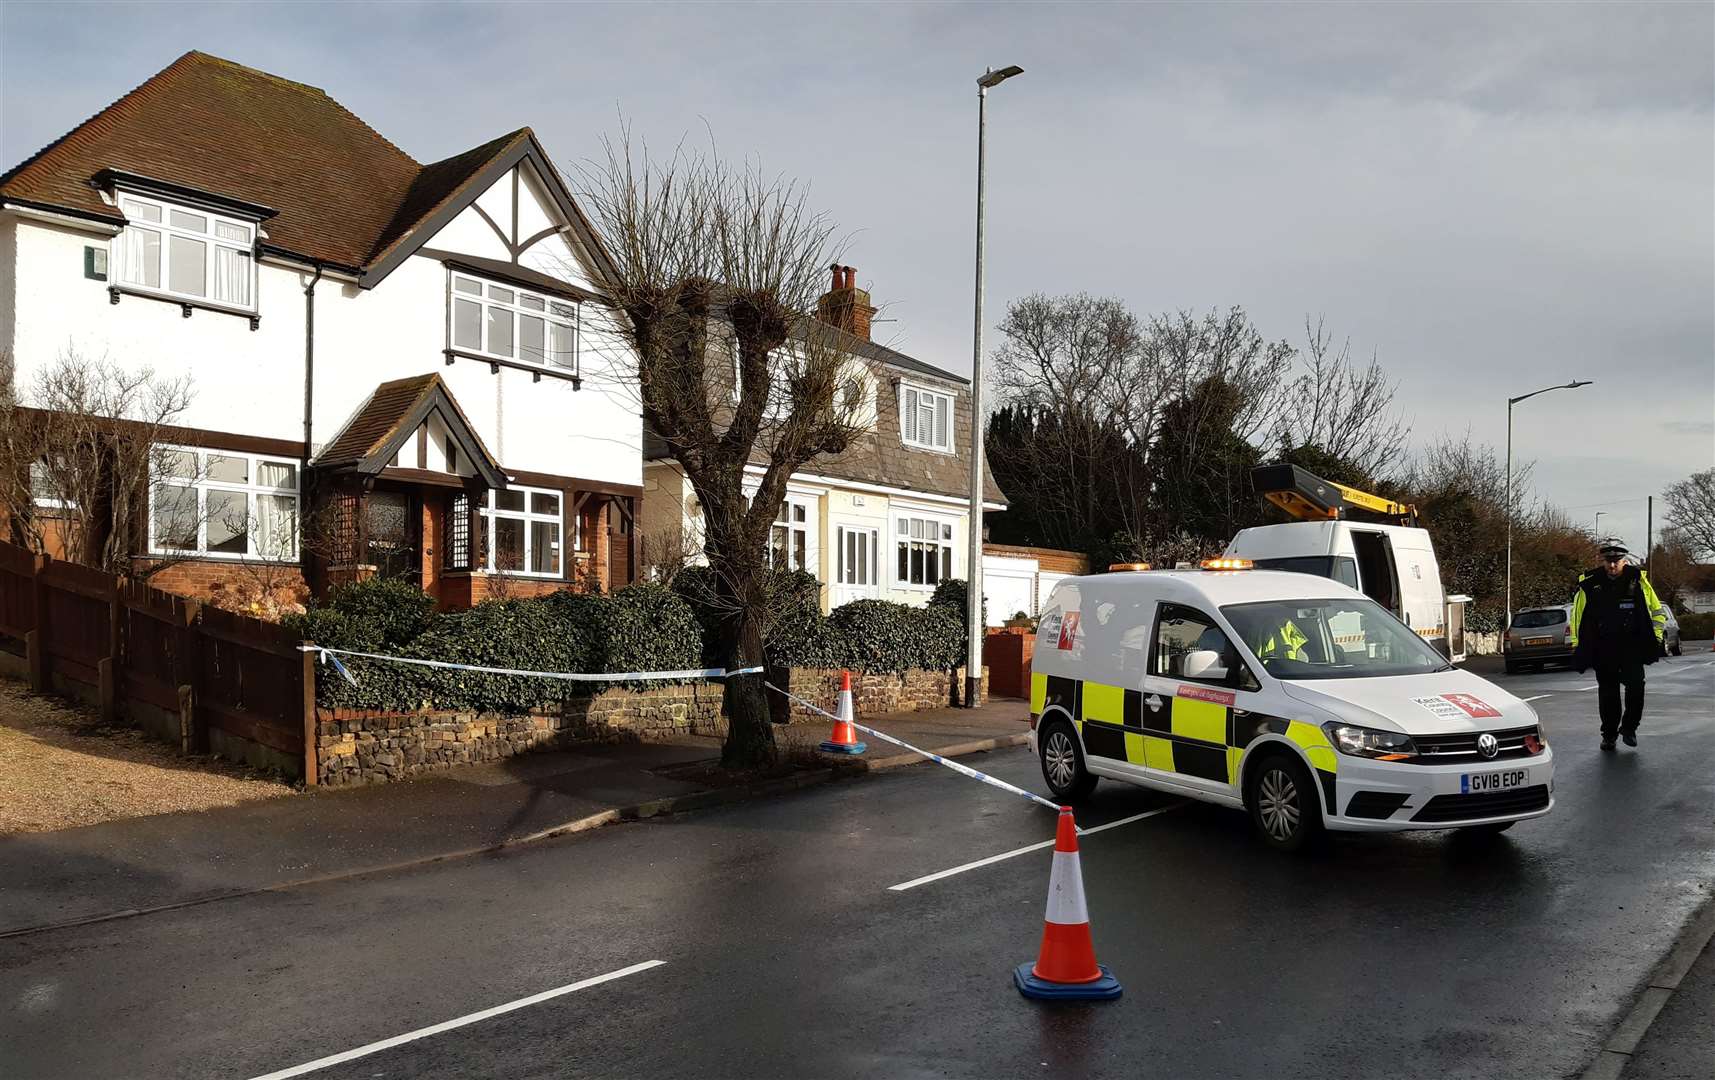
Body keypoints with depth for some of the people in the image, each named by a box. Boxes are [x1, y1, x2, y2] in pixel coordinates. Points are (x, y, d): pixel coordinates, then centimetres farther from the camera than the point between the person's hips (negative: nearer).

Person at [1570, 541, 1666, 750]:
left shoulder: (1638, 580, -1)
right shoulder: (1589, 584, 0)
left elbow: (1657, 612, 10)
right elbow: (1577, 616, 10)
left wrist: (1655, 638, 2)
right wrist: (1577, 645, 6)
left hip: (1632, 645, -1)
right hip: (1602, 648, 1)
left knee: (1636, 684, -14)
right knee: (1607, 693, 6)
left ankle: (1629, 727, 6)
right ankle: (1609, 735, 18)